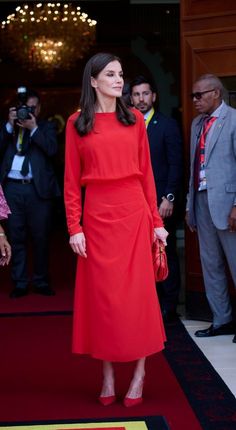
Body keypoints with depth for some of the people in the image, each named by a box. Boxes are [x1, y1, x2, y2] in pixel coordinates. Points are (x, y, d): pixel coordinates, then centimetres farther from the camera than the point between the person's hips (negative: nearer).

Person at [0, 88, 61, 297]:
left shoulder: (46, 127, 10)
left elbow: (52, 149, -7)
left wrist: (33, 128, -10)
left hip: (38, 188, -1)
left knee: (41, 237, 3)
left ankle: (41, 282, 14)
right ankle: (20, 283, 12)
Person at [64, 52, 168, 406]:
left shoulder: (134, 119, 8)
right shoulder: (77, 123, 4)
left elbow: (146, 173, 6)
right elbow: (71, 180, 1)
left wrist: (157, 221, 2)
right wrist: (74, 227, -6)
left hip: (134, 213, 1)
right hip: (97, 216, -1)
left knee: (138, 290, 2)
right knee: (102, 293, 4)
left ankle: (139, 372, 14)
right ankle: (108, 374, 14)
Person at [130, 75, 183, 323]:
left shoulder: (167, 125, 1)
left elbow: (176, 165, -4)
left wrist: (169, 198, -12)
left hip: (161, 202, -3)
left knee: (165, 254, 3)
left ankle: (168, 309, 12)